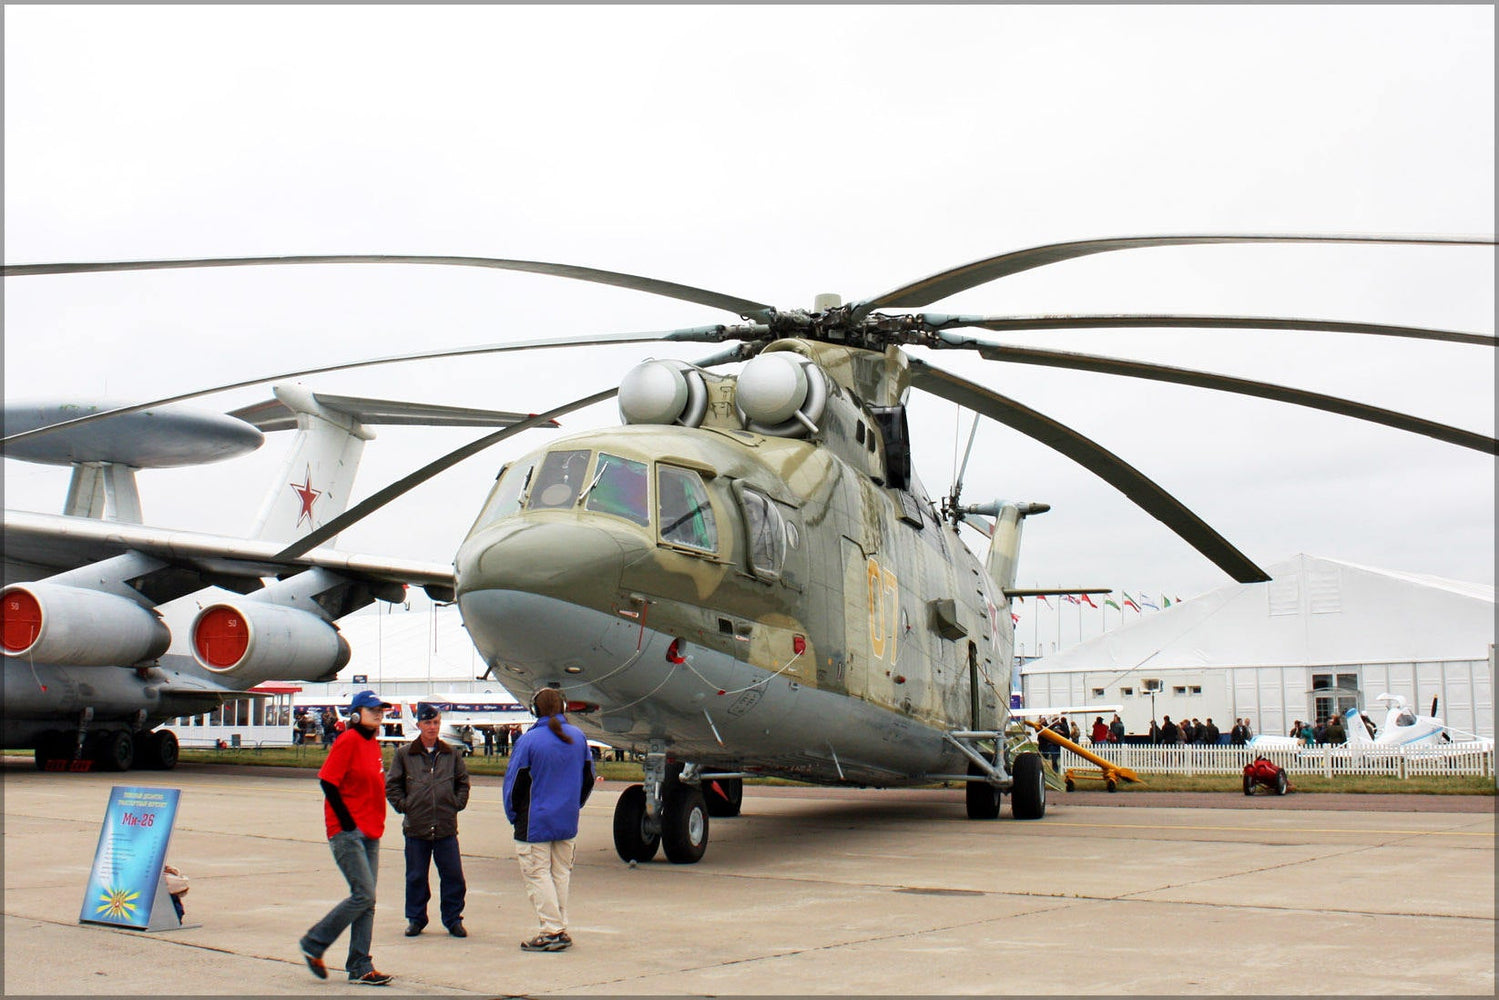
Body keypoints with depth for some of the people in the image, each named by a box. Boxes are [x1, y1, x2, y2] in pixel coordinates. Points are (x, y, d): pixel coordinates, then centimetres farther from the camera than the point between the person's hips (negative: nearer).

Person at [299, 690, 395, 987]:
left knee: (366, 901, 7)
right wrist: (347, 821, -15)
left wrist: (375, 823, 11)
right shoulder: (348, 741, -11)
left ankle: (360, 968, 11)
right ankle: (314, 943, 4)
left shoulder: (373, 743, 14)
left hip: (370, 833, 9)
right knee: (364, 894, -12)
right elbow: (327, 780, -17)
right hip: (347, 832, -9)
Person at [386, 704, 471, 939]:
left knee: (453, 875, 1)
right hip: (415, 827, -1)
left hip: (446, 828, 1)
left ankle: (453, 919, 14)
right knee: (416, 877, 6)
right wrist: (403, 805, -2)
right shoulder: (404, 755, 3)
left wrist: (457, 804, 6)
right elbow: (391, 785, 8)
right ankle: (416, 919, 20)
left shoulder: (451, 755, 8)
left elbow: (463, 782, 18)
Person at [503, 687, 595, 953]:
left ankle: (552, 931, -4)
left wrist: (513, 815, 4)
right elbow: (588, 778, 12)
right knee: (561, 873, 14)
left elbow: (515, 782, -9)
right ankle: (560, 929, 16)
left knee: (538, 874, 0)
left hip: (536, 822, -6)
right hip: (568, 821, 6)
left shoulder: (528, 740, -14)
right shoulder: (577, 737, 3)